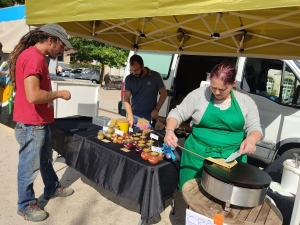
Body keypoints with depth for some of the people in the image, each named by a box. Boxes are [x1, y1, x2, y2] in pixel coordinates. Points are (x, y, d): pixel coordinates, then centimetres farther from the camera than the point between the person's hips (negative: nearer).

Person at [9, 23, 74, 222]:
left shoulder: (36, 56, 12)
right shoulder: (33, 57, -22)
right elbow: (33, 95, -31)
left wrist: (54, 94, 7)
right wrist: (59, 93, -18)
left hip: (40, 122, 10)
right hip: (31, 125, -10)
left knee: (46, 159, 25)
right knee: (29, 166, 8)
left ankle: (52, 189, 45)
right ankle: (26, 205, 28)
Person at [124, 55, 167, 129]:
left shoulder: (155, 76, -4)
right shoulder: (129, 78, -1)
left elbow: (163, 94, 3)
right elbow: (126, 99, -3)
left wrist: (156, 110, -7)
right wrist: (130, 116, -17)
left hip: (149, 119, -1)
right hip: (134, 117, 1)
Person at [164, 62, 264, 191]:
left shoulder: (246, 101, 0)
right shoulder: (199, 94, -6)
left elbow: (255, 128, 5)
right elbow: (177, 113, -1)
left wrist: (251, 140, -18)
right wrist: (170, 130, -20)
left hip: (232, 157, 1)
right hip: (198, 154, -1)